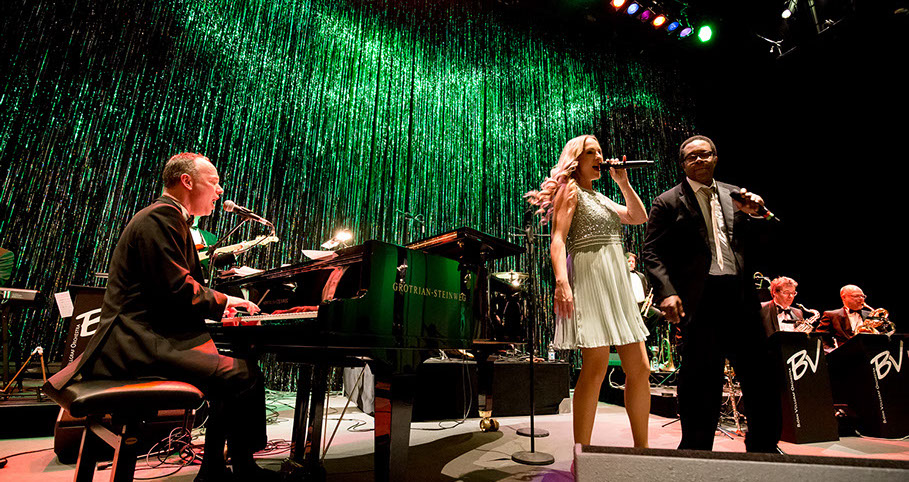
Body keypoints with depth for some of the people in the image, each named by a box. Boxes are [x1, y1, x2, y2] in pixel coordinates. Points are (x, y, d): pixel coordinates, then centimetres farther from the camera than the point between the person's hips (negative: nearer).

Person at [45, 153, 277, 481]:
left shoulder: (168, 218, 22)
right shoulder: (160, 217, -12)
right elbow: (178, 290, -22)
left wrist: (218, 307, 13)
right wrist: (221, 300, -5)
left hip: (150, 337, 11)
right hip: (142, 344, -11)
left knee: (230, 369, 16)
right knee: (244, 376, -22)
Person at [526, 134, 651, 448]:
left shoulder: (599, 197, 25)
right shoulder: (570, 189, 0)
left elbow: (640, 217, 23)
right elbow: (558, 240, -12)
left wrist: (623, 182, 16)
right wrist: (562, 282, -26)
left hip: (618, 282, 9)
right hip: (589, 278, -9)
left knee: (639, 369, 8)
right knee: (596, 366, -11)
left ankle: (641, 448, 21)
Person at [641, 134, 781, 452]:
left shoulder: (734, 196, 17)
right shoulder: (668, 202, 3)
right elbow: (652, 253, -4)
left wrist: (754, 214, -1)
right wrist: (666, 292, -17)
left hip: (739, 296, 5)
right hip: (699, 301, -5)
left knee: (761, 375, 10)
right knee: (702, 381, 1)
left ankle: (763, 446, 30)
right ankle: (697, 449, 16)